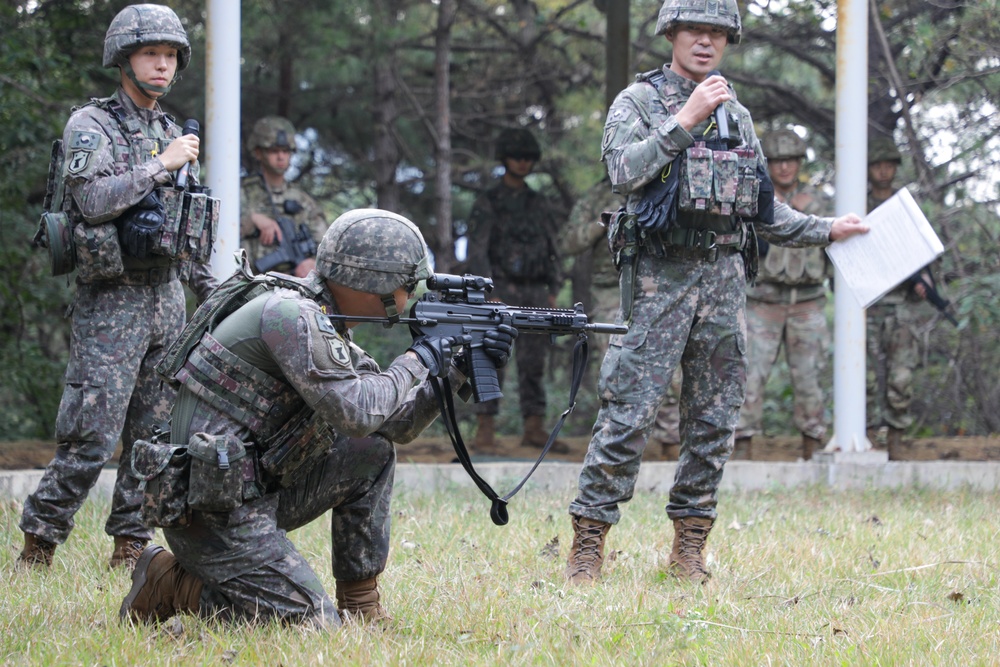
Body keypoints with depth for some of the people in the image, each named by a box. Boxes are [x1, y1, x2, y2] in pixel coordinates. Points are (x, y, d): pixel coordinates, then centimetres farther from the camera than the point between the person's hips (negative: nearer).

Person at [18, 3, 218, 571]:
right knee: (91, 438, -11)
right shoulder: (90, 125, -5)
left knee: (154, 437, 6)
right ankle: (39, 542, -2)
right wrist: (160, 165, -17)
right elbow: (94, 199, -22)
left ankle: (131, 546, 12)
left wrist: (215, 297, 19)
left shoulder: (174, 134, 15)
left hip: (167, 300, 6)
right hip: (111, 304, -6)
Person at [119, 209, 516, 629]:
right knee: (313, 623, -13)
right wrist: (416, 362, -8)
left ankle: (361, 605, 14)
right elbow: (356, 412, -23)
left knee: (372, 452, 12)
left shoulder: (327, 325, 13)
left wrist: (455, 370, 8)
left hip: (257, 492, 10)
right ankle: (172, 584, 0)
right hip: (211, 512, -10)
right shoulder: (291, 315, -17)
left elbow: (394, 423, 17)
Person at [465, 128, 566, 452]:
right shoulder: (486, 204, -4)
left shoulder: (538, 204, 12)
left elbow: (551, 252, 14)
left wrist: (553, 295, 4)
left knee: (534, 364, 5)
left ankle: (535, 430, 9)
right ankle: (485, 433, -7)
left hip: (534, 294, 5)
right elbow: (477, 253, -10)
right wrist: (491, 297, -19)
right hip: (501, 292, -5)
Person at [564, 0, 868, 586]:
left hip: (724, 278, 5)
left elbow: (763, 210, 23)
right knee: (629, 412, -10)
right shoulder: (639, 101, 2)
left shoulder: (738, 116, 17)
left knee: (715, 421, 5)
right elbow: (625, 171, -17)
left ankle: (689, 548, 11)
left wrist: (827, 230, 20)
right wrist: (685, 120, -18)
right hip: (659, 277, -5)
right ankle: (589, 542, -6)